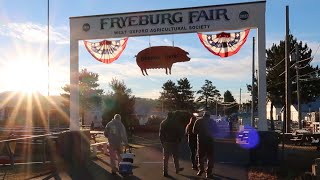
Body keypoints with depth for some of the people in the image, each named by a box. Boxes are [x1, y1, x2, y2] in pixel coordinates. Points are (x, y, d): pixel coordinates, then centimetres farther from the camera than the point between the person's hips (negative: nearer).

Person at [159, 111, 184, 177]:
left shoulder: (163, 123, 1)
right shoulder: (176, 123, -7)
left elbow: (161, 133, 2)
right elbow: (180, 132, -7)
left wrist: (162, 142, 8)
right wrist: (179, 139, 6)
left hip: (166, 142, 2)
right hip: (174, 142, -2)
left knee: (165, 157, 6)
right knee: (175, 156, 15)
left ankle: (165, 172, 2)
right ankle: (177, 169, 26)